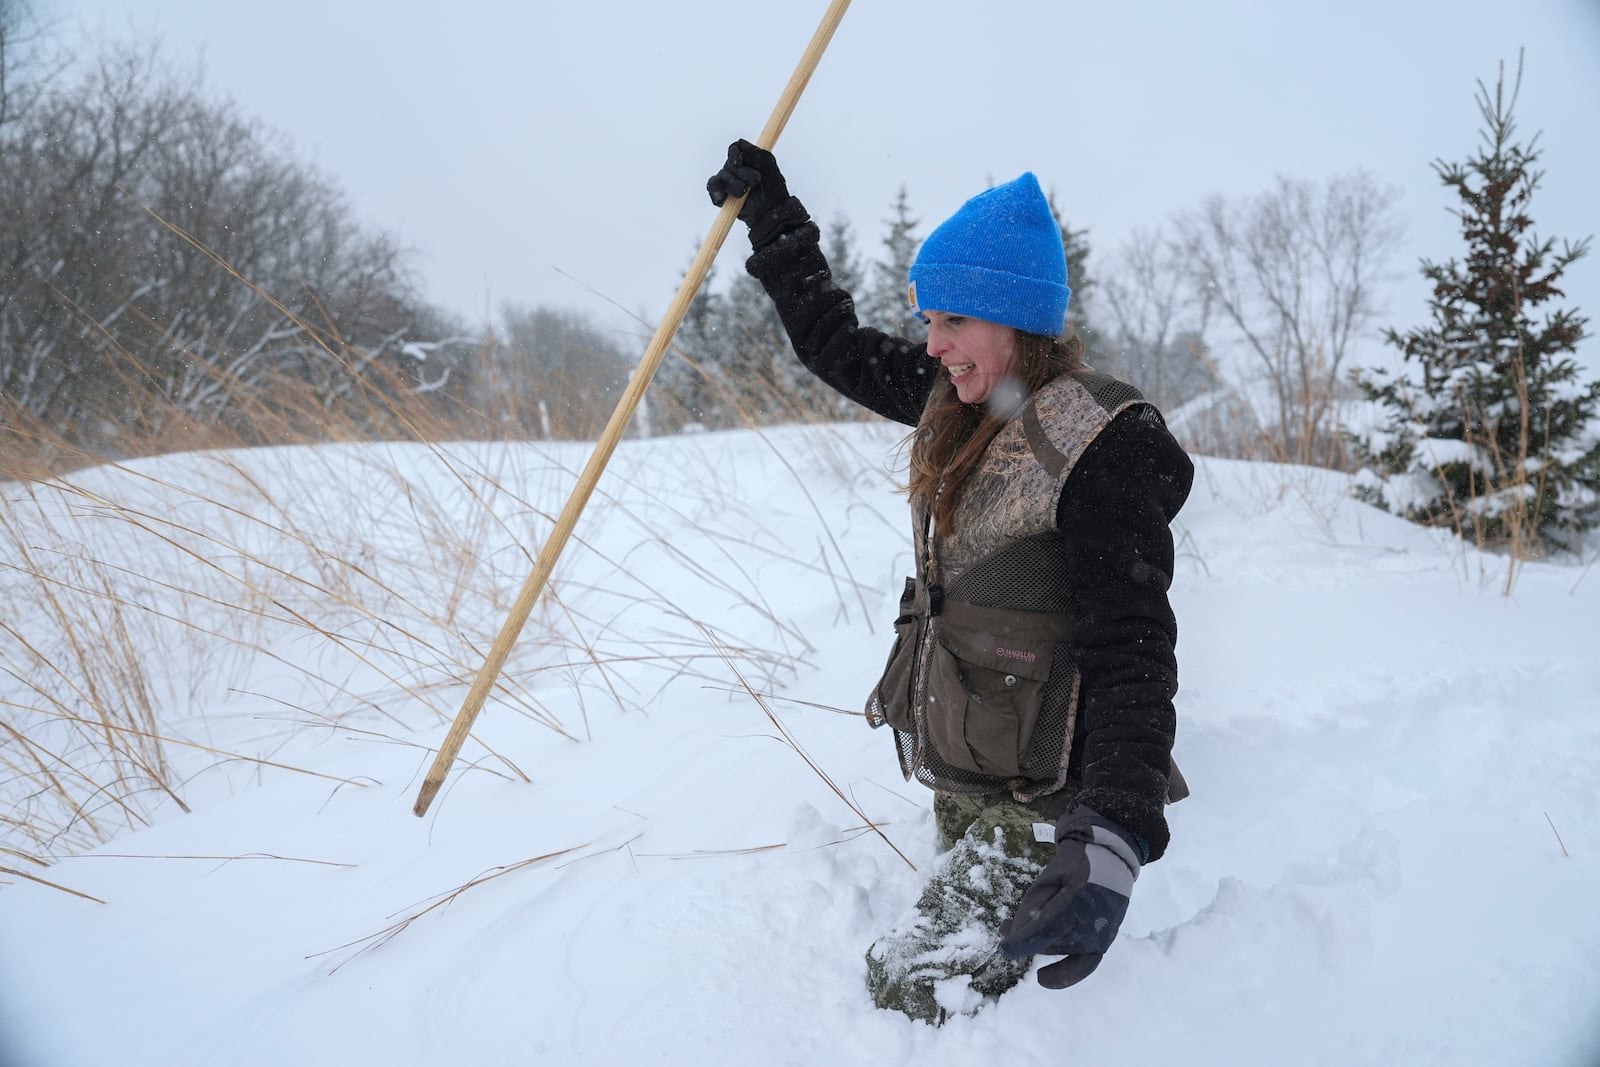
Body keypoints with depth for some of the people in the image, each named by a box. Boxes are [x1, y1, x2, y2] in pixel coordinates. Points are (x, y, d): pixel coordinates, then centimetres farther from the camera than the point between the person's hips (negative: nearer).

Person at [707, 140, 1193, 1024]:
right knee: (963, 959, 15)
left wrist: (1114, 838, -36)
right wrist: (772, 215, 22)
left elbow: (1131, 650, -25)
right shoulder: (961, 401, 5)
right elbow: (839, 349, 21)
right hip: (963, 780, 9)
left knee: (915, 997, -14)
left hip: (1047, 802, -8)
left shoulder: (1101, 446, -19)